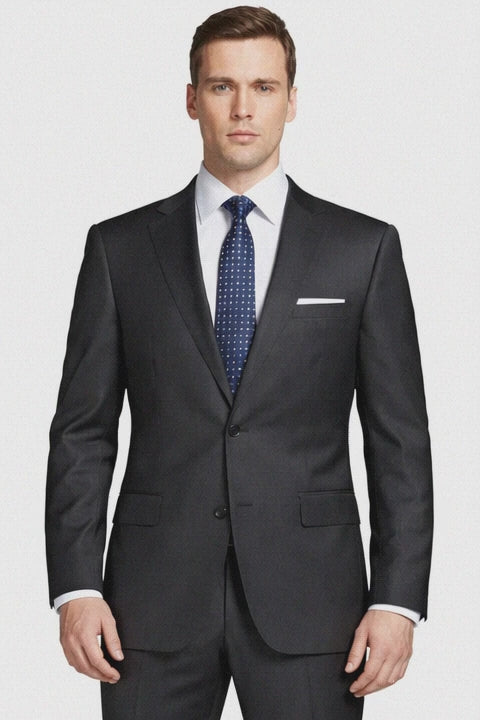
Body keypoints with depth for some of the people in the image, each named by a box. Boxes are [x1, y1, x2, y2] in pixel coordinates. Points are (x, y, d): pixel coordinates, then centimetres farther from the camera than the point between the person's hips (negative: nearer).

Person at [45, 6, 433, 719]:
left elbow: (400, 440, 3)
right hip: (155, 602, 1)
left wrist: (397, 601, -4)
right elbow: (82, 432, 5)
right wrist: (75, 588, -4)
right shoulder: (120, 248, 7)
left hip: (308, 603, 0)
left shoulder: (363, 248, 5)